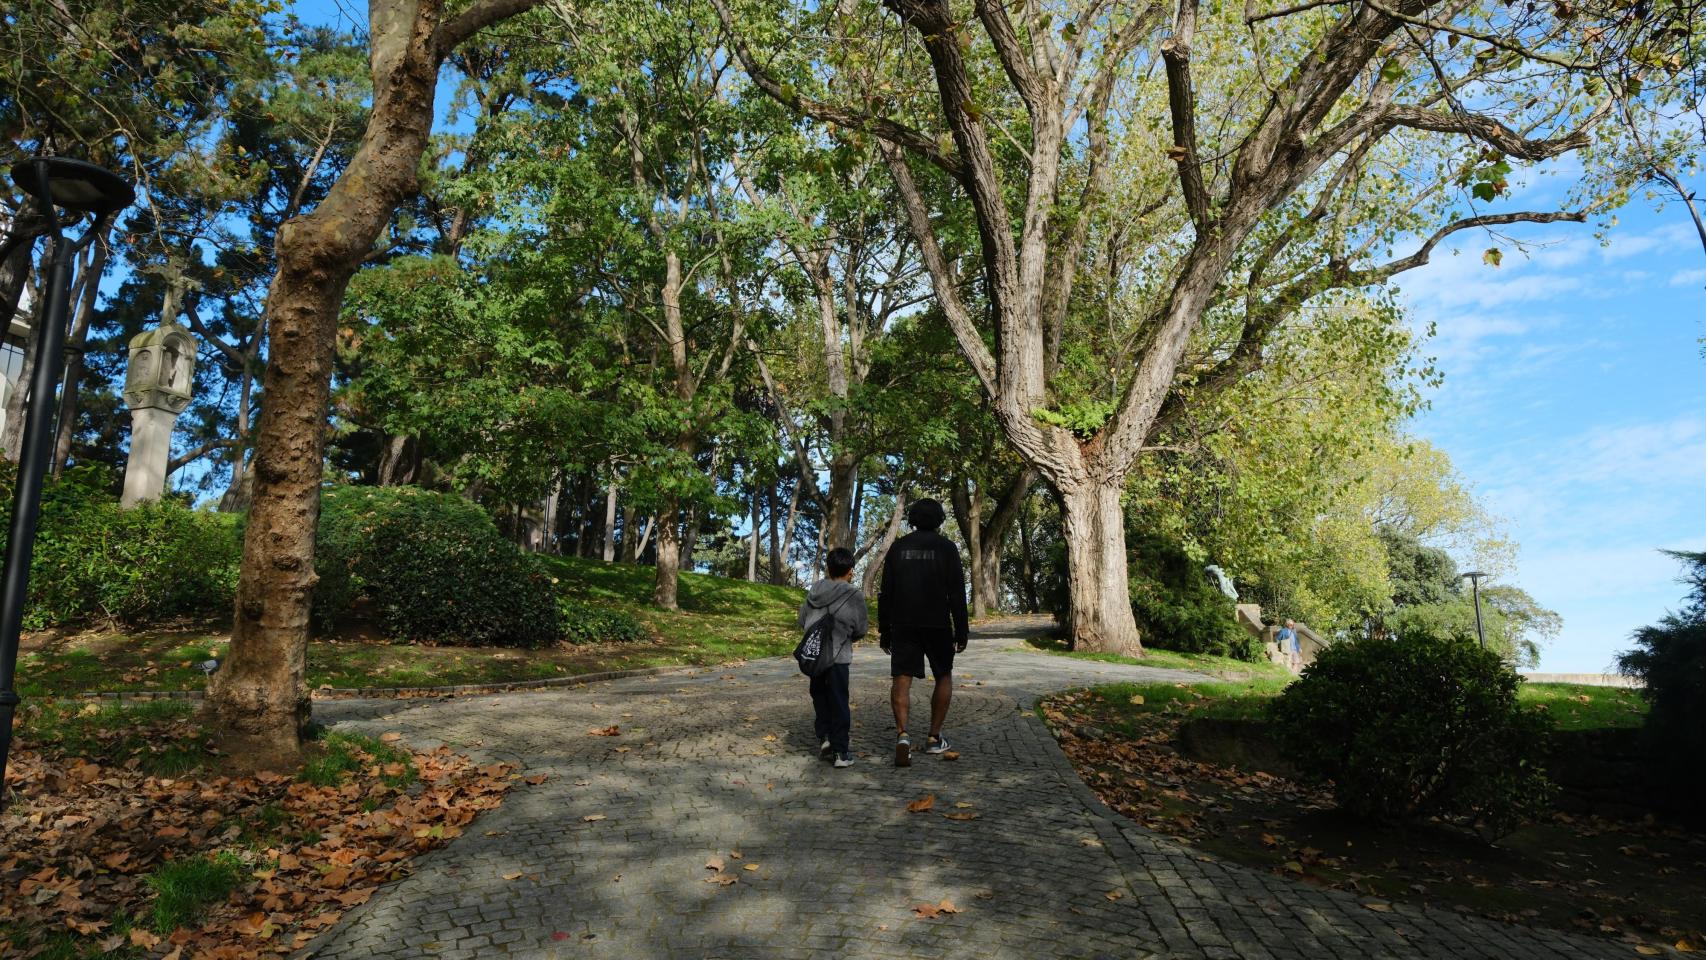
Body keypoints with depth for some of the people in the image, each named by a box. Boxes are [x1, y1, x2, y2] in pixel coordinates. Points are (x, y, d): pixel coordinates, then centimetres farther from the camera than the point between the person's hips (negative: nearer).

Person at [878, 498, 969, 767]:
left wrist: (884, 632, 9)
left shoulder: (898, 547, 6)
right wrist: (961, 632, -2)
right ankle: (934, 738, 16)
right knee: (944, 677, 17)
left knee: (902, 678, 0)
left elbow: (886, 593, 4)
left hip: (903, 624, 1)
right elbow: (957, 593, -6)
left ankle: (902, 735, -21)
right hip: (938, 624, -1)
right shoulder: (947, 548, -1)